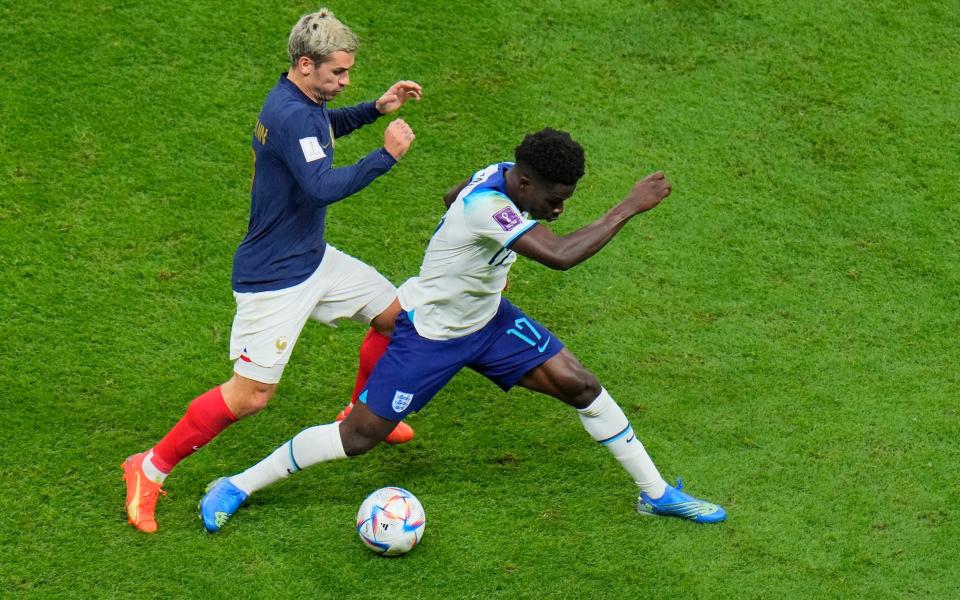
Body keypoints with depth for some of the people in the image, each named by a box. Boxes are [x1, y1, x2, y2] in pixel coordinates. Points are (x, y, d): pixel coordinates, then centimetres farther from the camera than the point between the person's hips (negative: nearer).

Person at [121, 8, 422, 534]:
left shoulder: (303, 102, 4)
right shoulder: (291, 115, -27)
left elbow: (324, 128, 29)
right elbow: (323, 187, -37)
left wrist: (375, 108, 14)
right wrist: (386, 156, -29)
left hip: (312, 257, 10)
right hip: (274, 277, -10)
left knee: (394, 315, 17)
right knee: (252, 394, -8)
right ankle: (150, 470, 3)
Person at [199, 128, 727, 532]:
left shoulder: (502, 175, -10)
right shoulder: (487, 205, -37)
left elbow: (452, 196, 13)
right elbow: (561, 256, -47)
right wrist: (629, 207, -41)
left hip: (486, 319, 8)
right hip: (430, 334, -8)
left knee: (579, 385, 0)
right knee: (357, 437, -2)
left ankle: (656, 493, 15)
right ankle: (237, 487, 16)